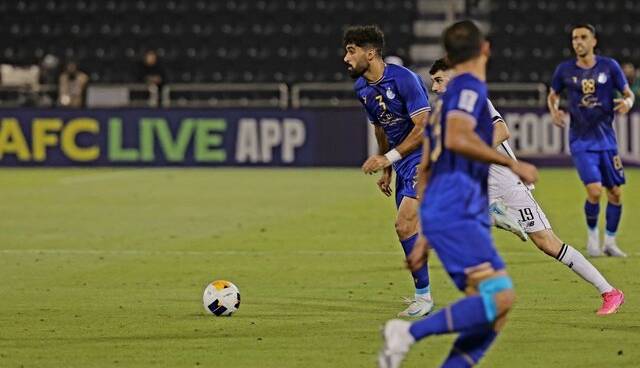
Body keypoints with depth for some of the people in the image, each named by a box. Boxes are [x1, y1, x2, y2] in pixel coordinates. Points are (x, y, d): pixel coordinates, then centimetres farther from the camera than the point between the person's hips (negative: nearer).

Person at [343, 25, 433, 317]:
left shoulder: (404, 79, -21)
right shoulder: (362, 88, 5)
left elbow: (424, 128, -23)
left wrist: (388, 158, -23)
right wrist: (386, 171, 21)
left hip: (424, 158, -9)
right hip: (403, 163, 9)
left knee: (405, 224, -17)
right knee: (407, 228, 9)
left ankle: (423, 297, -10)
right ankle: (422, 294, 20)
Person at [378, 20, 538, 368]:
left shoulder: (446, 97, 25)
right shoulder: (470, 87, -3)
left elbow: (425, 170, 27)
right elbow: (457, 138, -22)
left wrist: (424, 238, 29)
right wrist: (512, 163, -13)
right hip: (455, 213, -9)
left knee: (491, 316, 1)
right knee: (500, 296, -19)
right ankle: (409, 332, -17)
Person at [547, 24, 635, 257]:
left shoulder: (609, 66, -2)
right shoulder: (564, 70, -2)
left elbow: (628, 93, 5)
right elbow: (553, 96, 13)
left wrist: (627, 102, -18)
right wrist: (554, 111, -8)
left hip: (606, 139, 2)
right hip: (581, 141, -2)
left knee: (615, 193, 3)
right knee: (594, 190, -16)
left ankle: (610, 242, 21)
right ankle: (592, 234, 9)